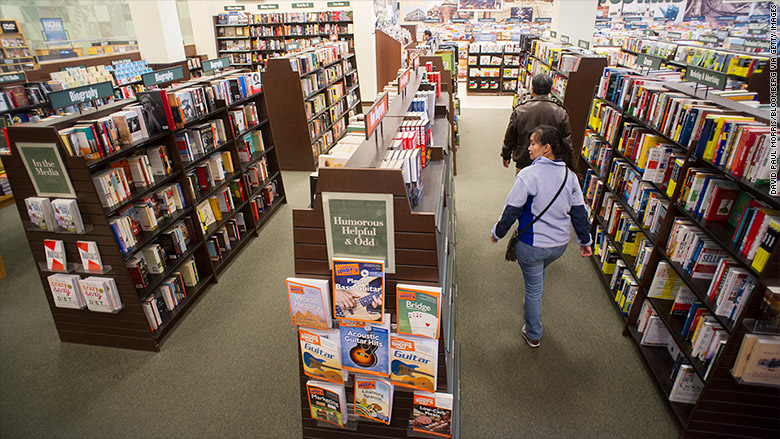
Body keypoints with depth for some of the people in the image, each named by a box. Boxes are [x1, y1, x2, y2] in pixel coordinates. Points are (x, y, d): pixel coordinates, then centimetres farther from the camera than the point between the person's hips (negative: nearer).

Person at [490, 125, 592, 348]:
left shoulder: (528, 175, -21)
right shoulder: (569, 175, -4)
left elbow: (512, 210, -16)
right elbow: (579, 211, 3)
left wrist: (497, 232, 0)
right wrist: (585, 240, 15)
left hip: (532, 245, -5)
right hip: (560, 244, 6)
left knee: (533, 287, 12)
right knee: (538, 274, 32)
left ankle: (533, 335, 30)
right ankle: (532, 309, 54)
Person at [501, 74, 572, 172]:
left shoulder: (519, 110, -9)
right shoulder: (561, 113, -7)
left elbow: (509, 137, 0)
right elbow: (566, 141, 0)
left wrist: (506, 156, 16)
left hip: (523, 164, -1)